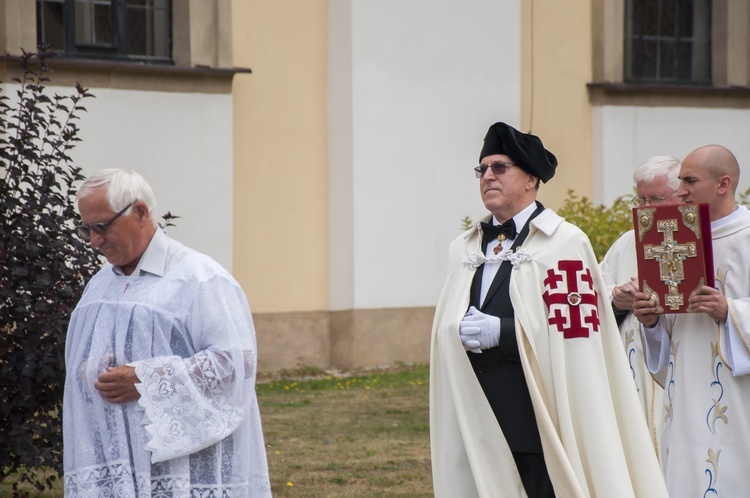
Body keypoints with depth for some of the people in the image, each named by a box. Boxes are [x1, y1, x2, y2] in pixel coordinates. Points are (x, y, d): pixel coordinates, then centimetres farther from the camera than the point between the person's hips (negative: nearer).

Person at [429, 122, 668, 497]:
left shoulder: (565, 244, -4)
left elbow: (573, 332, -12)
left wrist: (500, 332, -17)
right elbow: (448, 329, 21)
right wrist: (460, 333, -2)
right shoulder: (464, 248, 15)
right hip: (477, 424, 5)